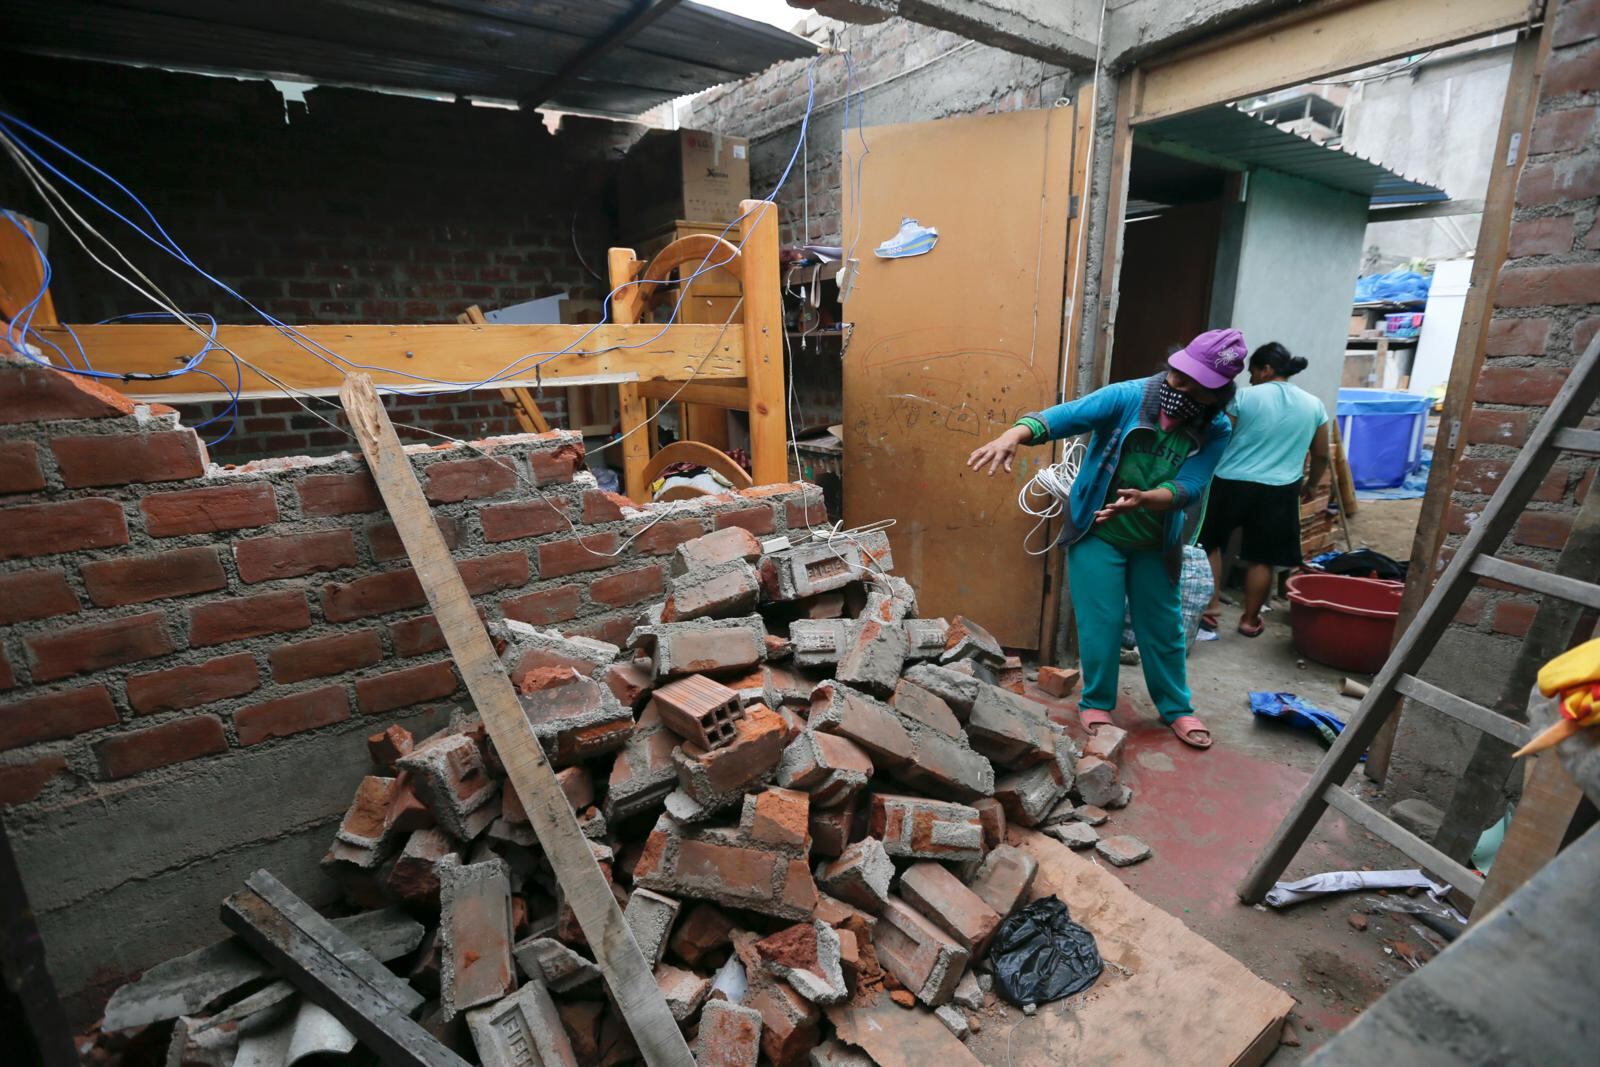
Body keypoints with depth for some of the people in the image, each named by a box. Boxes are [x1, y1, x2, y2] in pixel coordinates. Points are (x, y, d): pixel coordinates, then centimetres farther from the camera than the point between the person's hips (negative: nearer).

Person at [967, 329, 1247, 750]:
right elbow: (1067, 415, -30)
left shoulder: (1217, 431, -9)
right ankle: (1096, 704, 21)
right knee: (1102, 623, -1)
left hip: (1155, 543, 3)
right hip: (1097, 533, -3)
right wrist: (1012, 436, -48)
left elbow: (1187, 487, -21)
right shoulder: (1128, 397, -17)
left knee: (1163, 626, 13)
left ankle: (1177, 708, 33)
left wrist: (1144, 500, -42)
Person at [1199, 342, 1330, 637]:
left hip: (1231, 484, -3)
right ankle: (1250, 620, 19)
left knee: (1210, 543, 15)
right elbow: (1321, 455, 14)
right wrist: (1310, 485, 29)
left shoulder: (1244, 397, -5)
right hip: (1279, 492, 3)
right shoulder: (1314, 405, 7)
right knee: (1262, 559, 10)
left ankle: (1211, 606, 12)